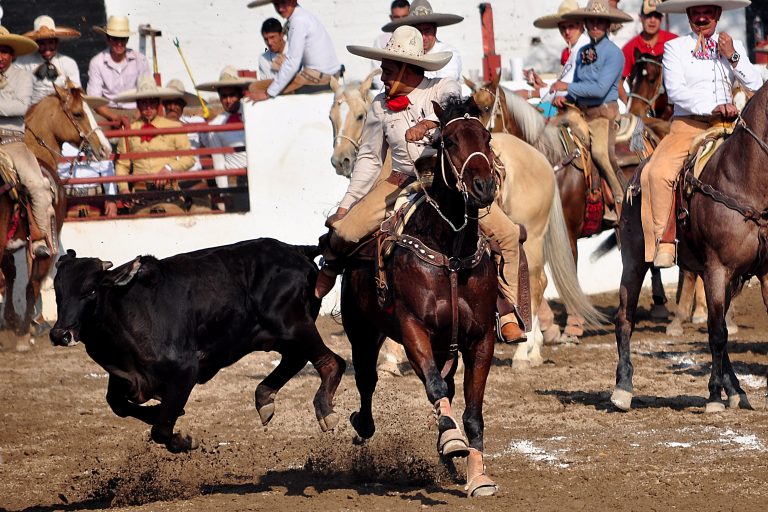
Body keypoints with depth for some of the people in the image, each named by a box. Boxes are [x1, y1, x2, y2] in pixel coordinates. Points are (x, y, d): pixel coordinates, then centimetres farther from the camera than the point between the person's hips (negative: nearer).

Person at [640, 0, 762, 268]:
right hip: (687, 124, -2)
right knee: (658, 173, -27)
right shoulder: (675, 47, 7)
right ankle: (664, 242, -21)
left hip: (726, 125, 2)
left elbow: (756, 85, 5)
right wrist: (712, 107, -20)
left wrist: (732, 57, -8)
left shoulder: (734, 46, 15)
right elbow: (675, 90, -8)